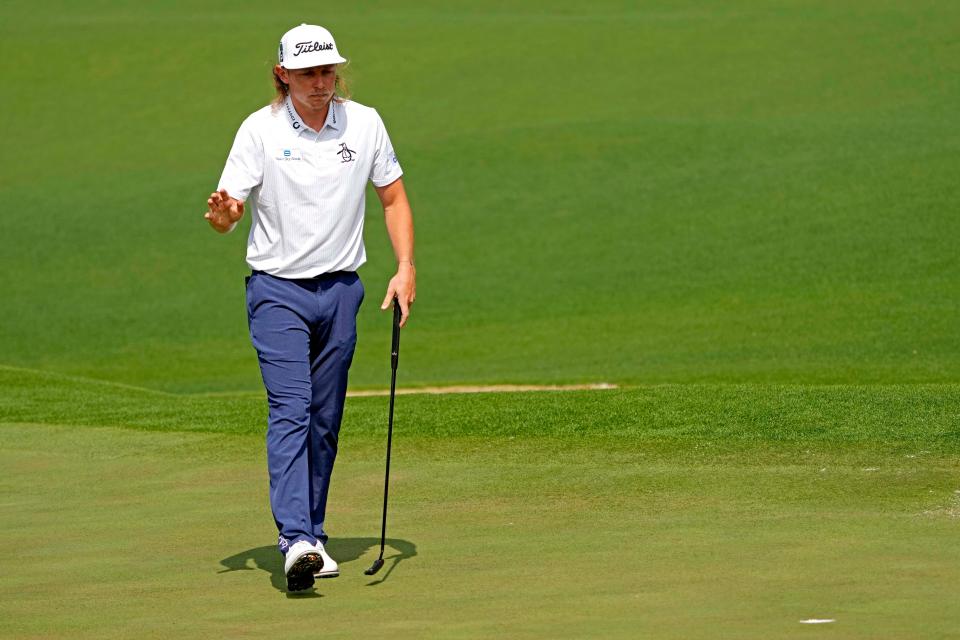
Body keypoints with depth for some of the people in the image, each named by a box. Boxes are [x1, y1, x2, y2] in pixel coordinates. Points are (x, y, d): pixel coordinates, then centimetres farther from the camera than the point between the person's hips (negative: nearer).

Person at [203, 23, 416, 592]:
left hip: (340, 290, 4)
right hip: (278, 291, -3)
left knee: (325, 421, 8)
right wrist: (222, 215, -33)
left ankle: (314, 536, 18)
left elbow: (393, 197, 12)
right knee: (290, 410, -17)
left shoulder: (364, 123, 2)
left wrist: (406, 267, 1)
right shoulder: (260, 131, -7)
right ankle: (296, 542, -28)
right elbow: (228, 213, -9)